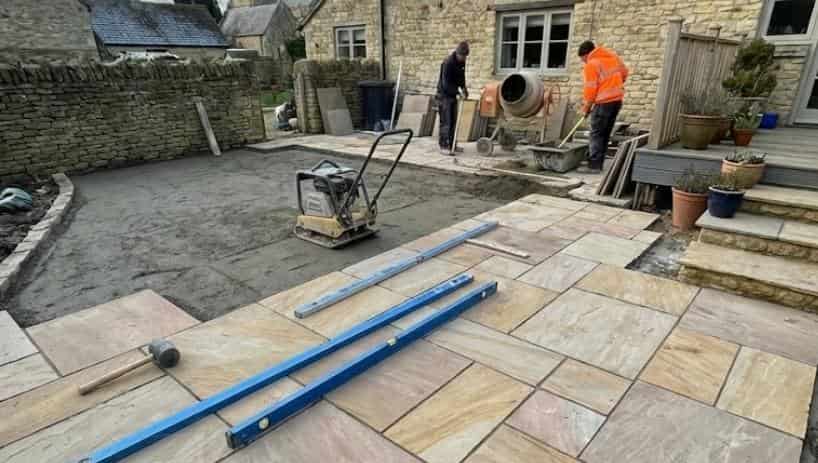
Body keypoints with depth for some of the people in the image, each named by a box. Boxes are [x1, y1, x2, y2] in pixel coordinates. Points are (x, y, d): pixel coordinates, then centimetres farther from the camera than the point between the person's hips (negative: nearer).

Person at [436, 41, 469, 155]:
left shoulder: (462, 61, 4)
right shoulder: (448, 62, -21)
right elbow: (446, 84, -23)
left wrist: (463, 88, 4)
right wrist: (458, 92, -23)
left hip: (453, 94, 8)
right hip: (444, 94, -8)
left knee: (453, 121, 10)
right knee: (445, 121, -8)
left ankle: (451, 144, 17)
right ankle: (443, 146, -6)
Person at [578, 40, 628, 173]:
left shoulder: (591, 64, -10)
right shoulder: (612, 56, 13)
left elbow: (590, 89, -12)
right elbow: (624, 72, 22)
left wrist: (586, 107, -2)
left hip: (604, 102, -8)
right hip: (617, 99, 8)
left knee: (597, 134, -5)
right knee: (606, 134, 11)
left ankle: (594, 166, -8)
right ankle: (598, 164, 15)